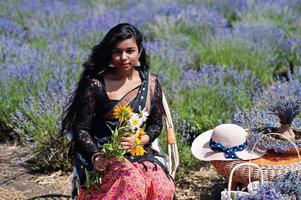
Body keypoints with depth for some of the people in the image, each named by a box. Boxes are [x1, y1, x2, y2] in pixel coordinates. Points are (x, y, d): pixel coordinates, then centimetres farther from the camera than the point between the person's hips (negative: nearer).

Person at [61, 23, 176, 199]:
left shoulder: (151, 83, 7)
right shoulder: (96, 84, -5)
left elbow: (156, 124, 14)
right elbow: (81, 128, -3)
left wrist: (139, 140, -7)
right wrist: (95, 156, -19)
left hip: (139, 152, 4)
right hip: (102, 153, -3)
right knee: (134, 183, -35)